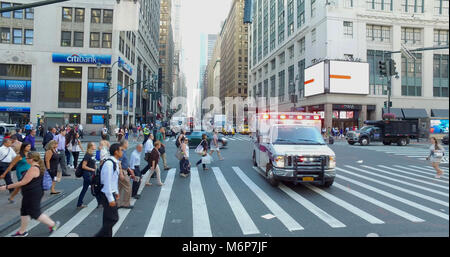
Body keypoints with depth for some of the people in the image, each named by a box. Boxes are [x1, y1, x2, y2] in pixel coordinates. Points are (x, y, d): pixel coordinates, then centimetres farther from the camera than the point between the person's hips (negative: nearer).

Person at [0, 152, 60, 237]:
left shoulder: (33, 169, -25)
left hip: (33, 195, -10)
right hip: (30, 194, 10)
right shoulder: (37, 166, 7)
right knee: (24, 212, 18)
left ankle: (53, 224, 11)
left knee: (35, 213, 0)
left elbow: (23, 182, -24)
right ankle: (22, 231, 31)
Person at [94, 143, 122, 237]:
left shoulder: (115, 163, 8)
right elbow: (107, 182, -25)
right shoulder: (109, 164, -23)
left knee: (108, 219, 17)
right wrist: (110, 199, -23)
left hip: (111, 193, 10)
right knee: (113, 218, -4)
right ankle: (99, 236, 7)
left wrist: (116, 192, 22)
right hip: (107, 195, -10)